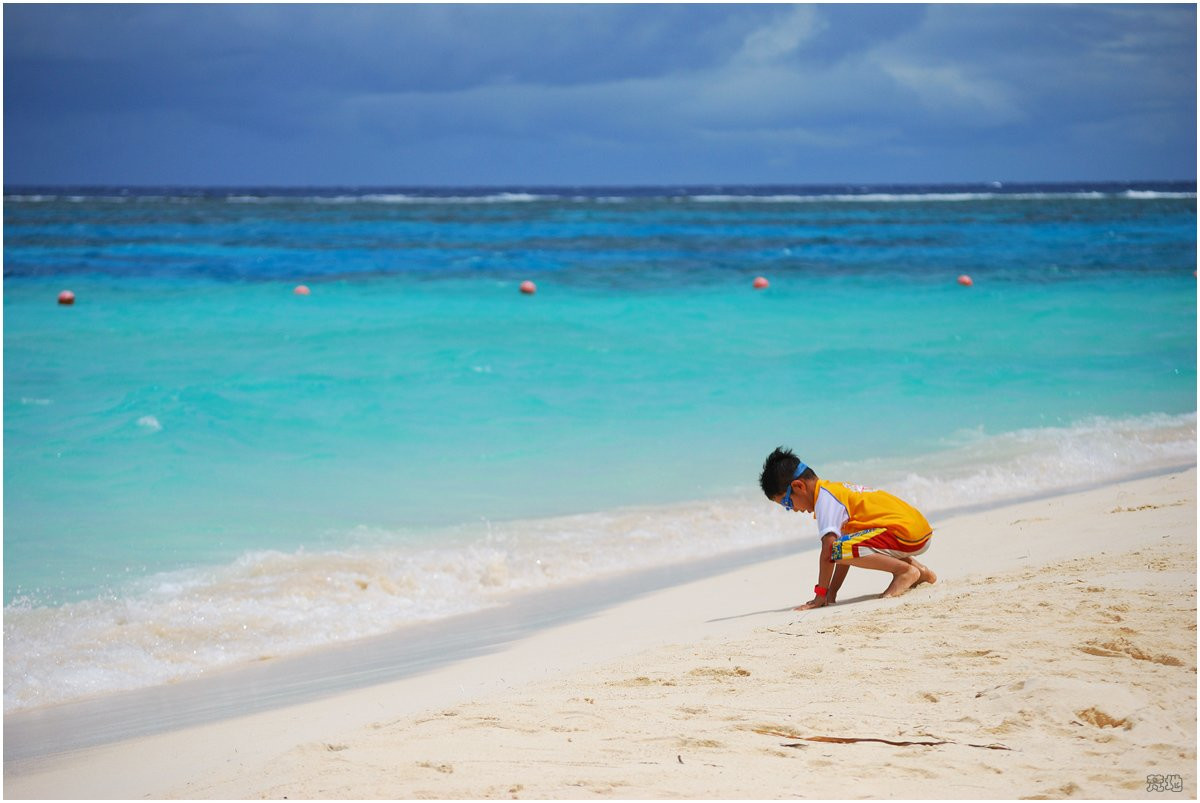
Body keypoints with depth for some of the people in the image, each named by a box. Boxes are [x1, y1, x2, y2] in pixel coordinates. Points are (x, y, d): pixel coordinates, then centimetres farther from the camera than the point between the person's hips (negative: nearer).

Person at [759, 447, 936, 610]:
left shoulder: (825, 497, -9)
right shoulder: (838, 490, 20)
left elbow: (828, 549, -16)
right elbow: (847, 551, 21)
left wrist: (820, 595, -11)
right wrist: (832, 592, 17)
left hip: (907, 533, -10)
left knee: (837, 550, -23)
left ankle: (905, 571, -13)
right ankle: (917, 568, 18)